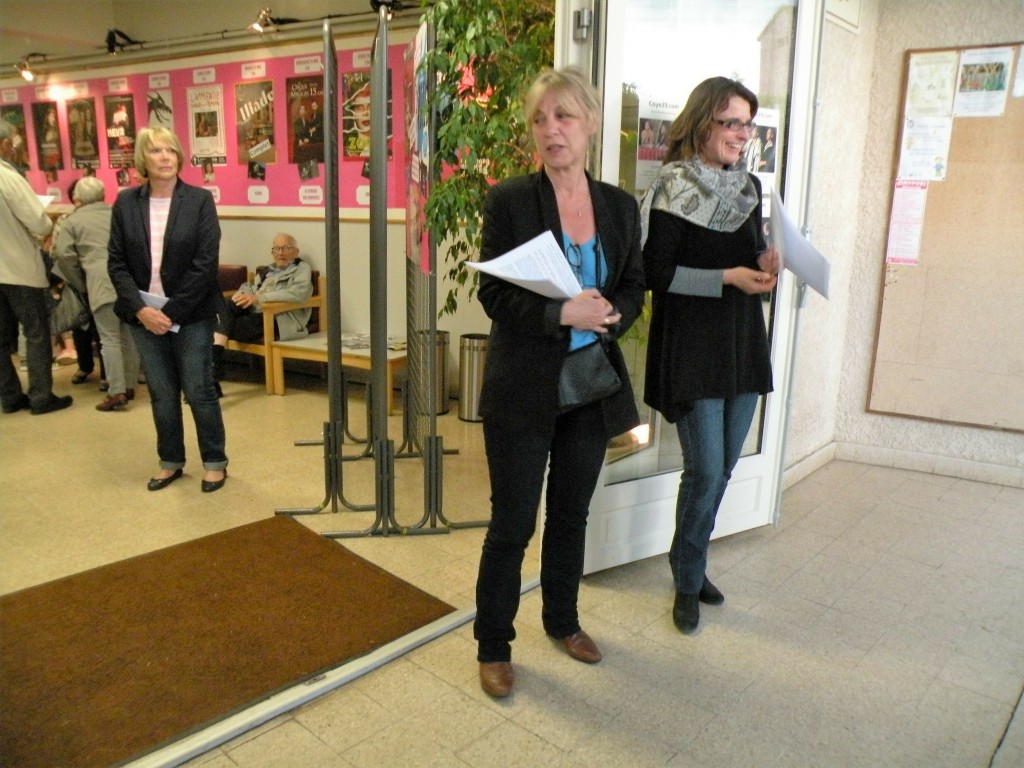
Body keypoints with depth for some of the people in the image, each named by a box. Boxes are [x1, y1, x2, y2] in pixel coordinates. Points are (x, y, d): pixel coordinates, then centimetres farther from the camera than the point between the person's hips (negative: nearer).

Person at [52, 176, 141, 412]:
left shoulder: (73, 220, 10)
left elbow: (64, 254, 2)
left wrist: (81, 285, 12)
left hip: (103, 282, -4)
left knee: (110, 339, -2)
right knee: (129, 336, 12)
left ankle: (116, 392, -6)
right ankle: (129, 386, 19)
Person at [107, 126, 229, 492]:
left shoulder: (200, 200, -6)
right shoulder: (126, 202, 3)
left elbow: (205, 264, -11)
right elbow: (116, 262, 2)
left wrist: (171, 312, -14)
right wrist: (140, 309, -11)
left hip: (190, 314, -3)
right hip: (144, 314, 3)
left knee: (199, 391, 4)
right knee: (161, 394, 12)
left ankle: (215, 462, 20)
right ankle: (171, 461, 28)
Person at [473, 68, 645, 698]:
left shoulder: (620, 206, 5)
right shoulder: (510, 200, -8)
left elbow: (635, 289, 9)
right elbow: (495, 295, -10)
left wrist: (611, 314, -13)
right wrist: (564, 314, -24)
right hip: (525, 387, -4)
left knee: (571, 514, 18)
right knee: (513, 522, 5)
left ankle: (563, 619, 39)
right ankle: (493, 645, 24)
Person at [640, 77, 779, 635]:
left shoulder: (749, 187, 10)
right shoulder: (673, 191, -10)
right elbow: (656, 274, -14)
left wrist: (765, 261, -3)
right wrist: (728, 277, -19)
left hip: (743, 345, 7)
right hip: (691, 348, -7)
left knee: (722, 468, 12)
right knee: (706, 470, -4)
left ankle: (691, 565, 32)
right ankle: (688, 581, 18)